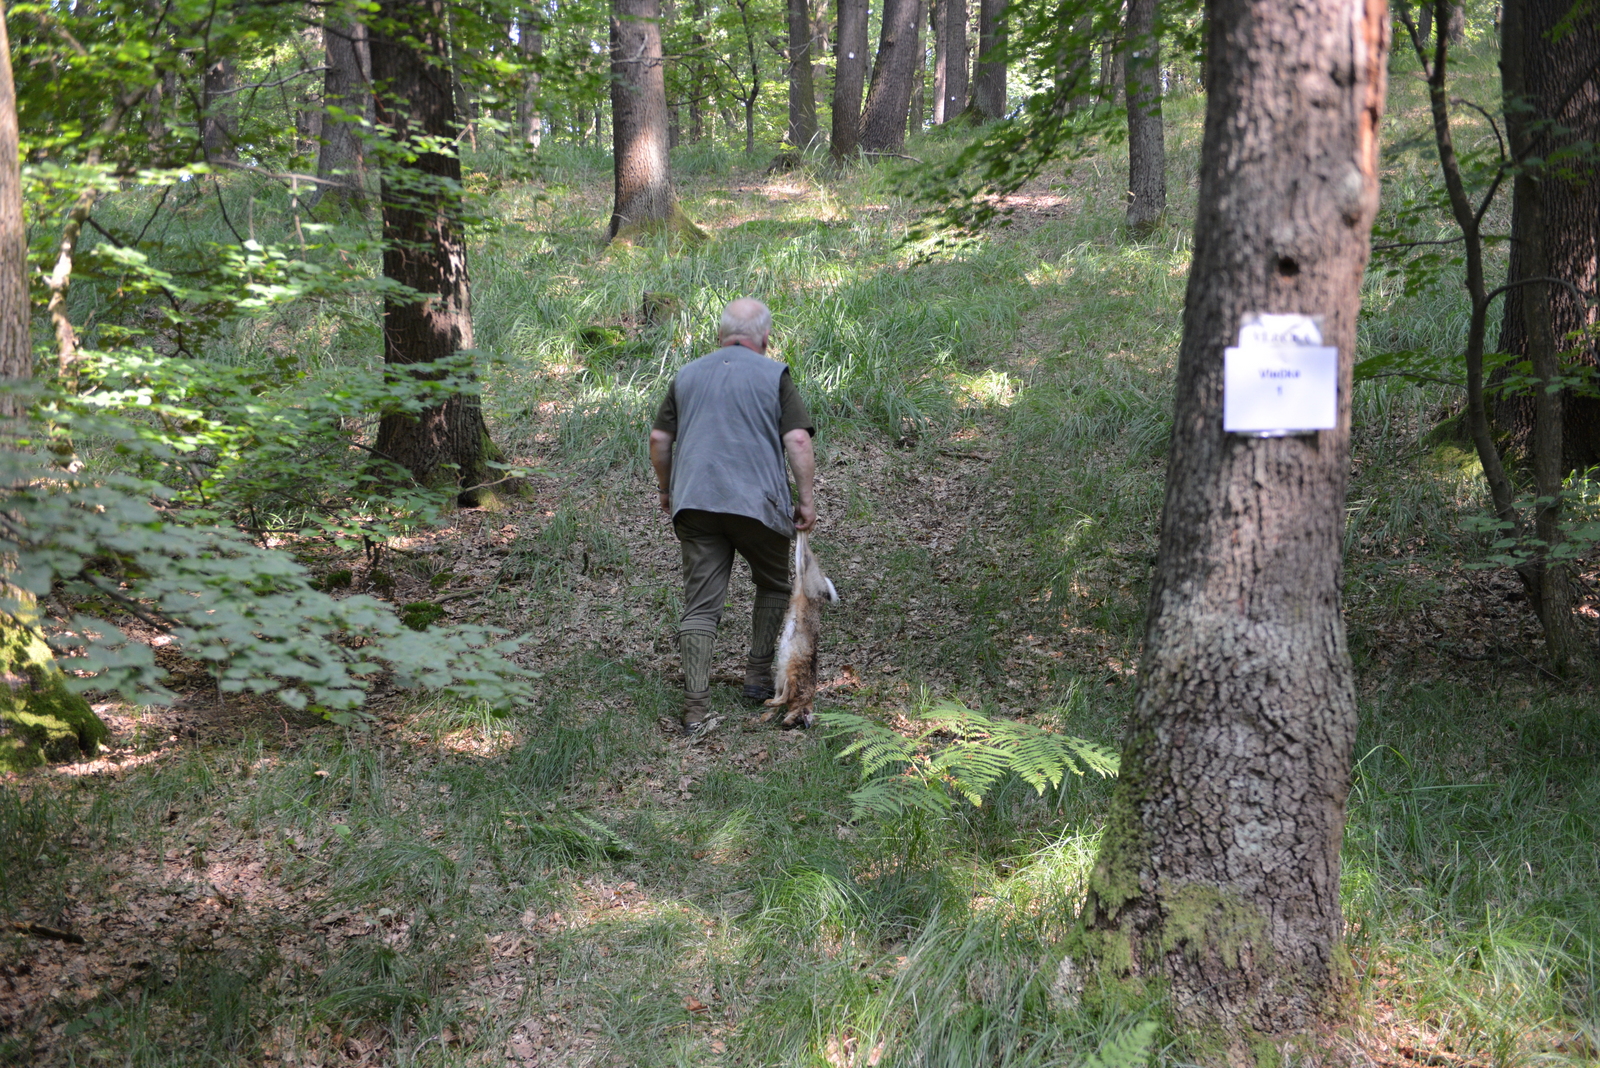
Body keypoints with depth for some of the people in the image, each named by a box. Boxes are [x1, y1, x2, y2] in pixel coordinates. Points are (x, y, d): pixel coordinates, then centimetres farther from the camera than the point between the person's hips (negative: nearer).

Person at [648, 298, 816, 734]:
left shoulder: (687, 375, 14)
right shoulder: (774, 375, 3)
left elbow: (659, 439, 13)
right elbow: (797, 440, -7)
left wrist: (666, 490, 25)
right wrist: (807, 499, -3)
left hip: (694, 502, 3)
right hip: (758, 502, -2)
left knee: (700, 604, 1)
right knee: (774, 587, 22)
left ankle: (695, 705, -8)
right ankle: (759, 675, 23)